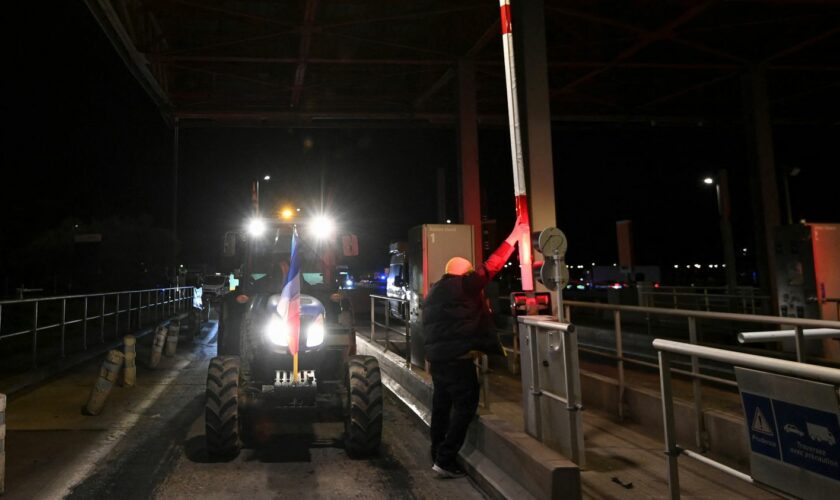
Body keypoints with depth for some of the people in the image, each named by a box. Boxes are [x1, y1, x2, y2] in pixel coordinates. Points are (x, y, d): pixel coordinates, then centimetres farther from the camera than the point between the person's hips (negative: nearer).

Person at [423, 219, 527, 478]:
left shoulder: (434, 291, 16)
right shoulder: (463, 286, -9)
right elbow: (490, 267, -9)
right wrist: (511, 239, -3)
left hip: (436, 357, 9)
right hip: (456, 358, -9)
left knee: (442, 405, 15)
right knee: (465, 406, -3)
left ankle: (438, 455, 23)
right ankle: (445, 460, -4)